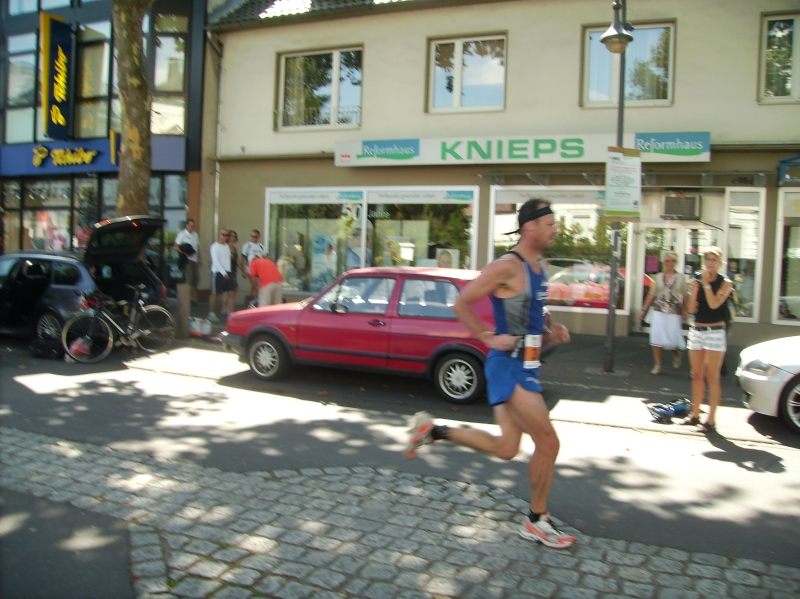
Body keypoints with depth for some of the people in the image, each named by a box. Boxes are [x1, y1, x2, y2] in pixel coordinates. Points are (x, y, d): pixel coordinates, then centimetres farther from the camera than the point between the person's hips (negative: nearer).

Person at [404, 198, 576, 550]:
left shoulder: (539, 266, 13)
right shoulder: (507, 267, -16)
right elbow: (461, 304, -14)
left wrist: (550, 332, 9)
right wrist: (489, 339, -17)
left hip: (525, 367, 9)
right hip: (509, 366, -9)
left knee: (505, 449, 11)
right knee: (548, 442, -5)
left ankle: (432, 430, 22)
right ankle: (536, 521, 15)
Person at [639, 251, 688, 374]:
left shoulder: (681, 277, 4)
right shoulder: (659, 276, 8)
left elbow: (684, 296, 4)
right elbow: (652, 294, 10)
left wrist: (684, 311, -2)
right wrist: (644, 309, 7)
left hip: (674, 313, -2)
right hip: (659, 311, 2)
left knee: (673, 338, -2)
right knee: (657, 338, -1)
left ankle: (676, 353, 33)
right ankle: (657, 366, 8)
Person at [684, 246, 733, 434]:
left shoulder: (725, 283, -4)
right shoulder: (697, 279, 7)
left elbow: (714, 304, -20)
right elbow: (691, 309, 3)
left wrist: (706, 283, -15)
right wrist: (695, 289, -9)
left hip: (715, 332, -4)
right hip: (696, 331, 5)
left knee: (712, 377, -4)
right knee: (697, 376, 10)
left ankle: (711, 420, -1)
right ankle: (695, 415, 19)